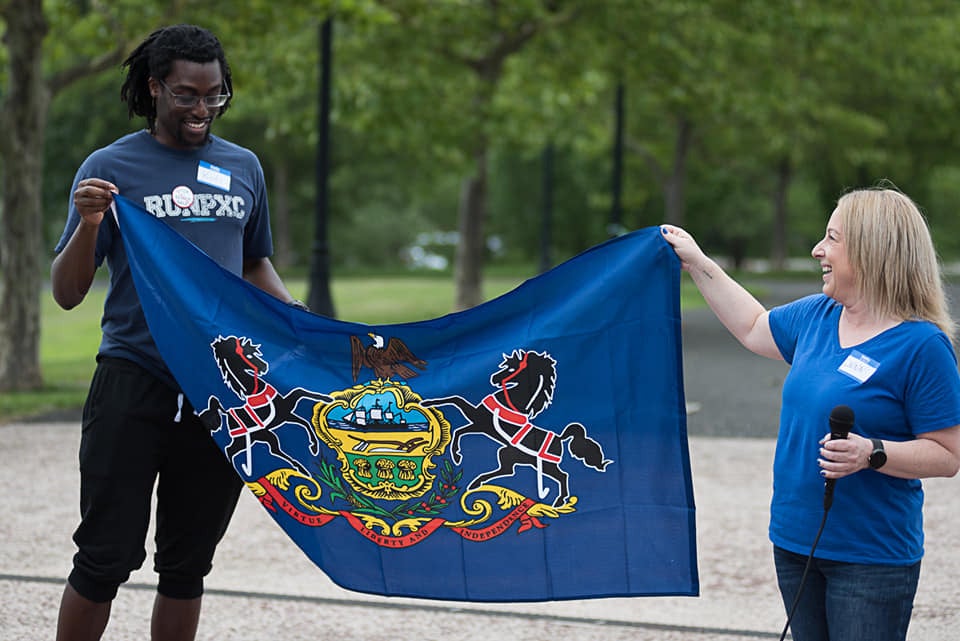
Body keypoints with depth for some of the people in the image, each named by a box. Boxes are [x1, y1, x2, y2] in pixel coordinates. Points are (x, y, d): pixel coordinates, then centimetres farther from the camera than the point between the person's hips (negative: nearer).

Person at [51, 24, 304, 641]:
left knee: (188, 564, 8)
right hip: (133, 384, -3)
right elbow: (67, 293, -2)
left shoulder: (244, 168, 12)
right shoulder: (111, 168, 0)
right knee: (108, 556, -6)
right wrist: (88, 225, -20)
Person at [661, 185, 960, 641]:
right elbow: (753, 329, 27)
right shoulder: (818, 316, 7)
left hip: (872, 558, -7)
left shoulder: (922, 345, -15)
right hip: (796, 543, 7)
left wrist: (872, 454, -28)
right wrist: (697, 264, 27)